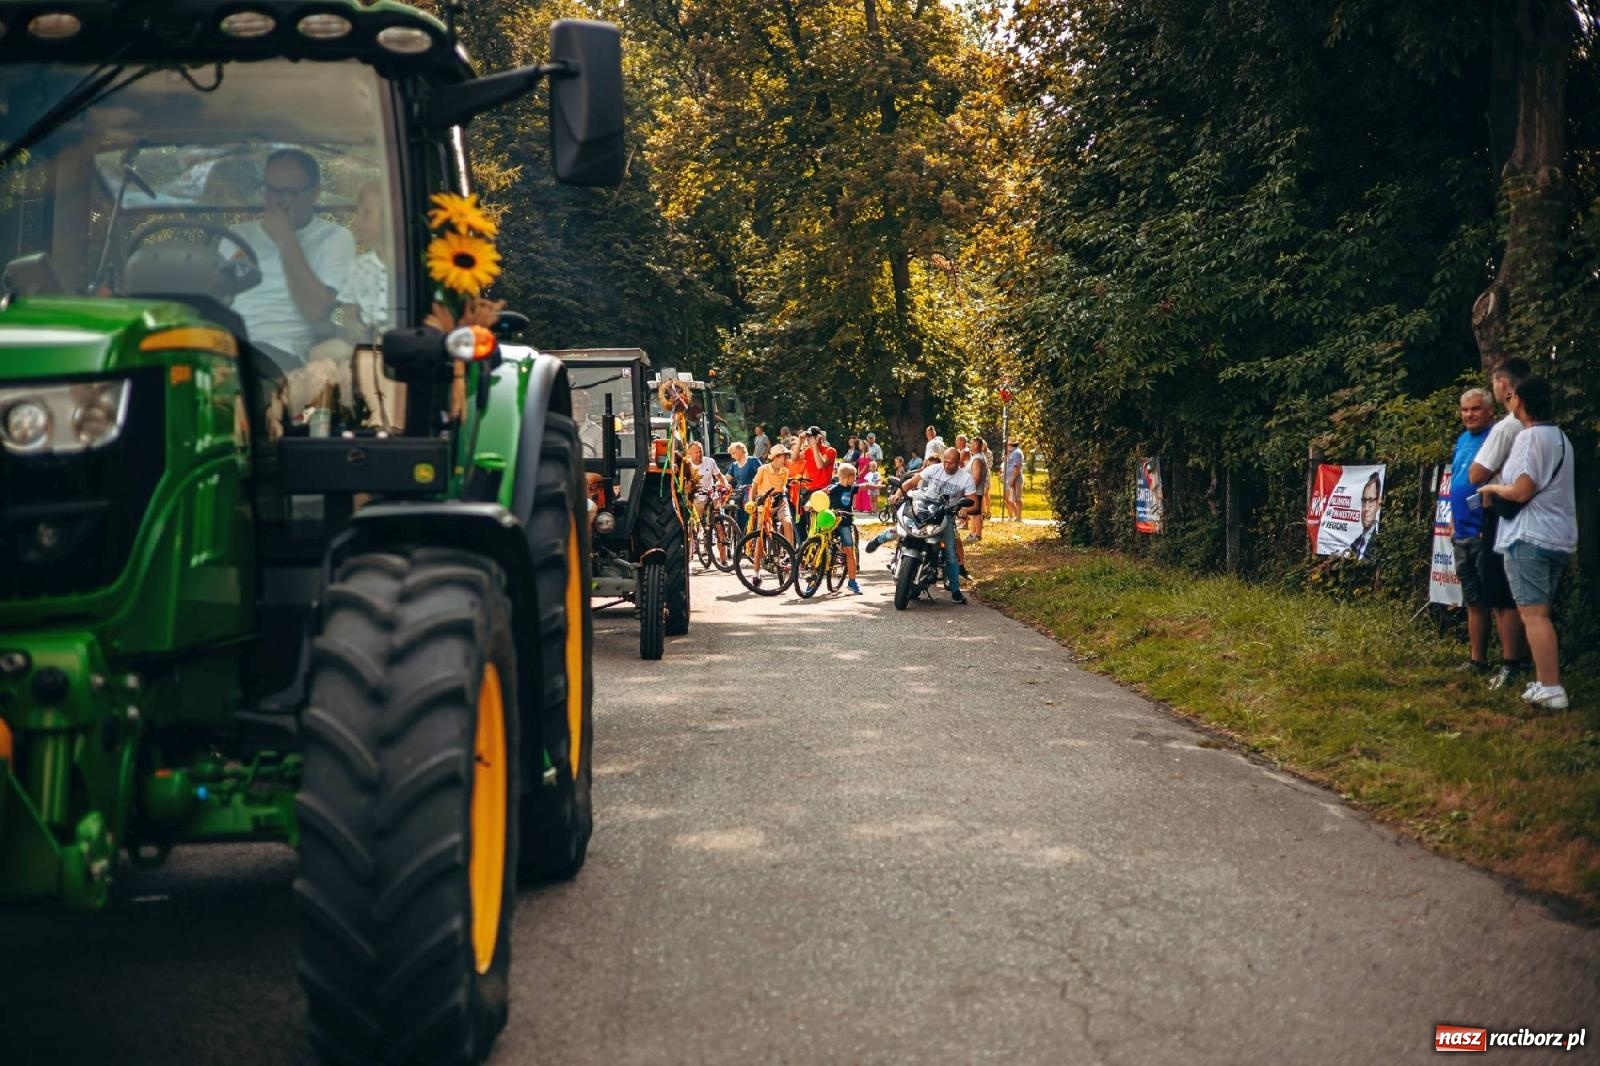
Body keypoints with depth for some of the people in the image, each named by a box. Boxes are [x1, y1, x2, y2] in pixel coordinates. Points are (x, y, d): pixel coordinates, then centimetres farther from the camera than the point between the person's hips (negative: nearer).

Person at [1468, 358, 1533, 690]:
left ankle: (1510, 665, -2)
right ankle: (1520, 658, 21)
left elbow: (1475, 475, -17)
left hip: (1503, 516, -8)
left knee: (1502, 599, -3)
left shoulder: (1505, 428, -17)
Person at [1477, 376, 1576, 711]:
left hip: (1530, 537, -9)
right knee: (1540, 612, 14)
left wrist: (1493, 488, 1)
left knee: (1533, 613, -9)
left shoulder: (1530, 436, -13)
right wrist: (1502, 488, 18)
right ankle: (1544, 682, 14)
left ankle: (1550, 690, -13)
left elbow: (1521, 492, -17)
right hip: (1559, 537, 9)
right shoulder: (1560, 437, 17)